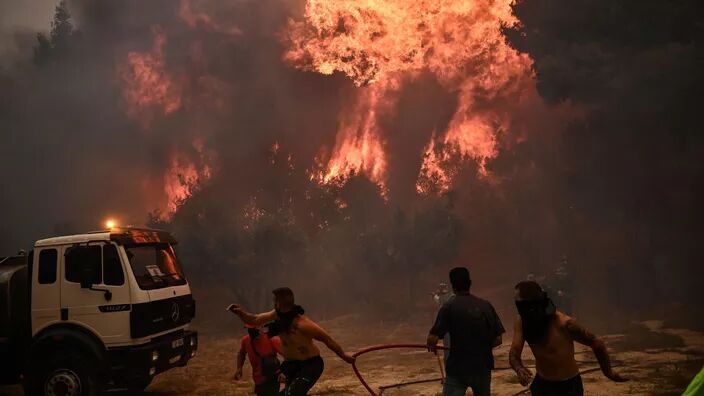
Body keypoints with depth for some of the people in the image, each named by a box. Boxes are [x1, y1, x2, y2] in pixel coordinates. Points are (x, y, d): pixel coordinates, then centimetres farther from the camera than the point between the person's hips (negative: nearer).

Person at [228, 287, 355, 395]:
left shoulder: (302, 323, -29)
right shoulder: (278, 315, -6)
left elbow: (327, 338, -21)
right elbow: (255, 320, 4)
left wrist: (344, 355, -12)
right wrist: (241, 313, -16)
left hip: (310, 365, -9)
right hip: (293, 365, 9)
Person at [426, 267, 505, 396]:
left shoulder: (449, 307, -11)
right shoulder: (486, 306, 0)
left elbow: (432, 339, -16)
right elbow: (497, 340, 0)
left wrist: (432, 346, 6)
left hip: (458, 368, -4)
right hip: (483, 367, 4)